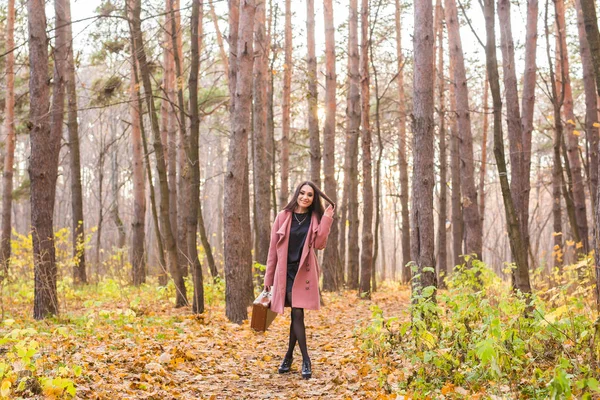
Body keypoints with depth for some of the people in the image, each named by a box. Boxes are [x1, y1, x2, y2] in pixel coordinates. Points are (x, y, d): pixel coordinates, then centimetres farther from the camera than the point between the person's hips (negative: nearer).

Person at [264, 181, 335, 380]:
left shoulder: (315, 219, 5)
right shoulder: (283, 216, 1)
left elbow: (319, 244, -9)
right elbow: (273, 248, 4)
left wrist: (327, 218, -12)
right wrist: (268, 277, 4)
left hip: (305, 272, 1)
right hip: (285, 271, -1)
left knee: (297, 313, -1)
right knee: (297, 314, -4)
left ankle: (289, 356, 15)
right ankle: (305, 360, 4)